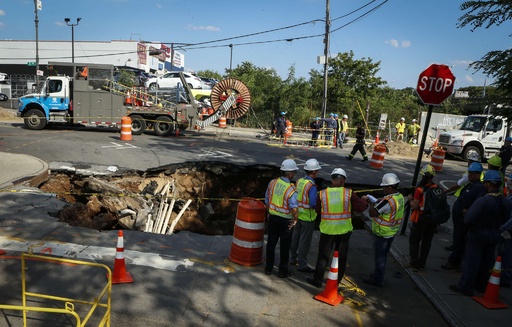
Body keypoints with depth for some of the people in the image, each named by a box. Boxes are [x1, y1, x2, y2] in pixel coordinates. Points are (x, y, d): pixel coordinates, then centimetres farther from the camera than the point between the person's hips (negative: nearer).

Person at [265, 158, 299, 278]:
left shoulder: (272, 182, -5)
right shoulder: (291, 189, -22)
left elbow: (267, 201, 4)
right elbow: (294, 208, -31)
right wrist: (295, 219, -14)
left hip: (273, 217, 5)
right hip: (285, 220, -5)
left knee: (271, 243, 17)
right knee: (284, 246, 11)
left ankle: (268, 268, 29)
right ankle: (283, 271, 24)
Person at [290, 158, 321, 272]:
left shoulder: (299, 181, -1)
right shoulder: (312, 186, -23)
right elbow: (313, 204, -28)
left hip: (298, 215, 7)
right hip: (308, 217, -7)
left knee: (295, 237, 20)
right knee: (305, 241, 5)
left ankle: (293, 258, 36)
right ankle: (302, 264, 16)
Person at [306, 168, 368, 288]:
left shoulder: (322, 193, -8)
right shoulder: (349, 193, -11)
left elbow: (317, 210, 1)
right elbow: (362, 207, -7)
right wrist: (365, 202, 14)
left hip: (327, 230, 0)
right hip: (344, 230, 0)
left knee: (323, 256, 13)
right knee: (341, 256, 17)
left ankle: (318, 280, 20)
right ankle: (336, 281, 28)